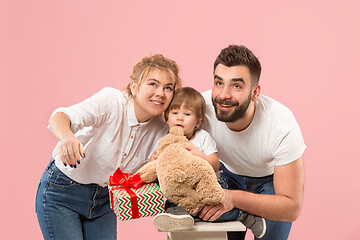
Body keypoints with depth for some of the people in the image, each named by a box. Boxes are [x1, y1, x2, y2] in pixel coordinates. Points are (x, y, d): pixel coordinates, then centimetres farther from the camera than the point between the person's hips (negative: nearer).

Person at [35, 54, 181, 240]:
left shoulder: (161, 129, -6)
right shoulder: (111, 101, -22)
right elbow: (60, 117, -36)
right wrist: (67, 136, -60)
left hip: (103, 199, 5)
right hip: (62, 191, -5)